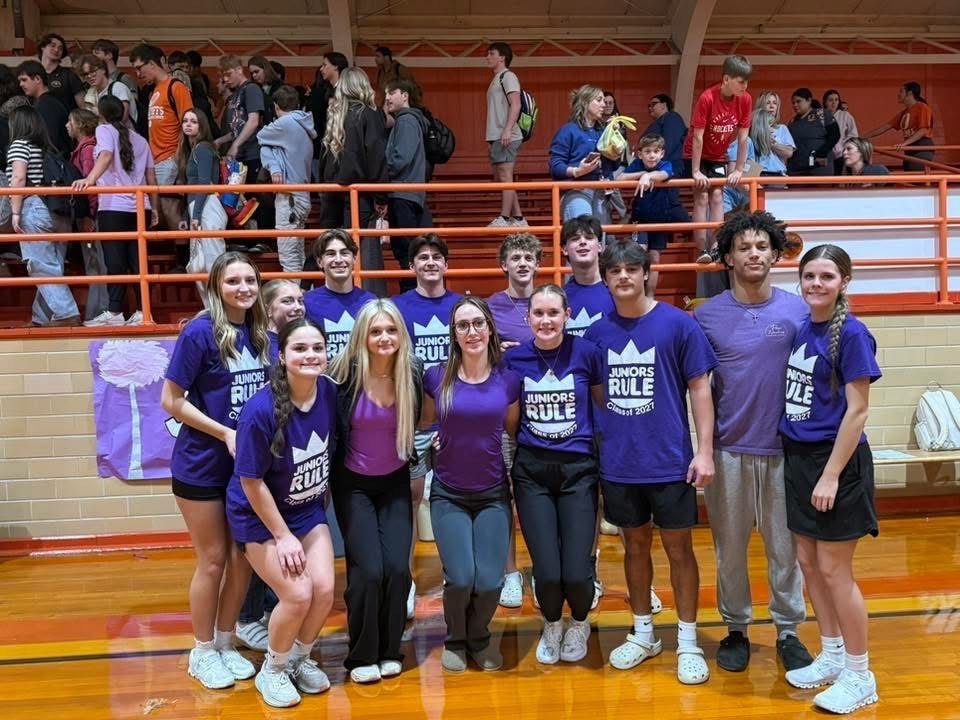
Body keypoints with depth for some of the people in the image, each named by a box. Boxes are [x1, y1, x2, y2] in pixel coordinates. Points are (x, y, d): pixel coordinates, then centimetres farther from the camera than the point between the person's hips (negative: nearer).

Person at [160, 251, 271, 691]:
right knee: (213, 560, 5)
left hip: (248, 463, 5)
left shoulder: (260, 336, 2)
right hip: (202, 466, -5)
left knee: (243, 557, 11)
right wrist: (225, 433, -18)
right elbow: (171, 401, -14)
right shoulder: (200, 332, -14)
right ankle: (202, 652, 26)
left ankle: (225, 644, 31)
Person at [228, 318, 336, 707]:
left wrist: (322, 504, 9)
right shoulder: (260, 409, -29)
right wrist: (283, 536, -16)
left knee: (325, 589, -4)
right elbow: (251, 482, -21)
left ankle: (300, 658, 25)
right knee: (297, 595, -11)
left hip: (309, 510, 5)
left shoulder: (329, 393, -13)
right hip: (260, 515, -5)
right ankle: (272, 670, 18)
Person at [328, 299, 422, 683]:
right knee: (368, 569, -11)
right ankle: (361, 655, 11)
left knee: (397, 567, -7)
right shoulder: (346, 374, -19)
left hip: (395, 483, 2)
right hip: (353, 484, -2)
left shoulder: (412, 372, -11)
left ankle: (390, 650, 16)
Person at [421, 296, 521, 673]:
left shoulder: (508, 379, -4)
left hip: (493, 493, 1)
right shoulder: (436, 377, -6)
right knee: (460, 579, -11)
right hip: (448, 495, -1)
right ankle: (454, 640, 23)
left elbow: (514, 430, 8)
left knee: (489, 581, -6)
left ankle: (479, 637, 28)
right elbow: (422, 422, 10)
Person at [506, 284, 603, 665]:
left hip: (578, 468, -1)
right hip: (531, 471, 1)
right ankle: (551, 625, 29)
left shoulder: (587, 352, -4)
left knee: (576, 572, -7)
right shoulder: (514, 358, 1)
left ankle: (579, 623, 29)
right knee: (547, 572, -6)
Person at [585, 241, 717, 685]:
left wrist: (705, 451, -9)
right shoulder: (597, 332, 2)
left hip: (669, 461, -3)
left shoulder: (677, 323, -7)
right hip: (617, 463, 3)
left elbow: (699, 389, -4)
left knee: (678, 548, 8)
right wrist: (598, 443, 6)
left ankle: (687, 642, 24)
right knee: (635, 546, 16)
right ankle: (643, 634, 33)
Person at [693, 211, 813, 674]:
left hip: (784, 448, 0)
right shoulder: (707, 315, -2)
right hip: (728, 449, 0)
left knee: (785, 547, 11)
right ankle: (735, 629, 28)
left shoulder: (797, 310, -1)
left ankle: (788, 631, 28)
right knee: (730, 548, 11)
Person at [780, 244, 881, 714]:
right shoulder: (802, 328, 6)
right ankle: (832, 657, 32)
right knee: (807, 562, 15)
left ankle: (860, 676, 21)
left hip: (836, 461, -7)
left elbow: (857, 411, -16)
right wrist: (800, 463, 8)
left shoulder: (851, 333, -14)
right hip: (798, 457, 7)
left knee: (834, 570, 2)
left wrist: (831, 476, -18)